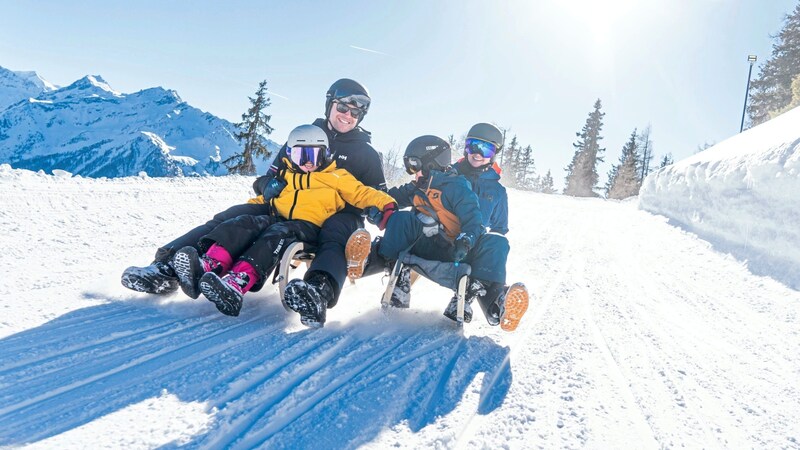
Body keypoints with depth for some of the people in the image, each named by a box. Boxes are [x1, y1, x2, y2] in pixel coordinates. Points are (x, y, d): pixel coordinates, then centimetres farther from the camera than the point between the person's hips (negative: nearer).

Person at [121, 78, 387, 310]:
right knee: (233, 217, -19)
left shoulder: (366, 153, 10)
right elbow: (272, 174, 15)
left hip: (337, 214, -3)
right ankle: (168, 267, -31)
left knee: (337, 232, -41)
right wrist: (269, 184, -10)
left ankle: (321, 288, -71)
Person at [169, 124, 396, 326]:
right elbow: (264, 199, 36)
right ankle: (208, 266, -51)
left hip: (309, 225, -4)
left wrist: (384, 202, -7)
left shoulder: (336, 177, 21)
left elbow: (361, 193, 11)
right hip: (277, 219, 5)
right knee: (244, 223, -26)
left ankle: (238, 282, -60)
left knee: (277, 234, -36)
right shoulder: (285, 177, 33)